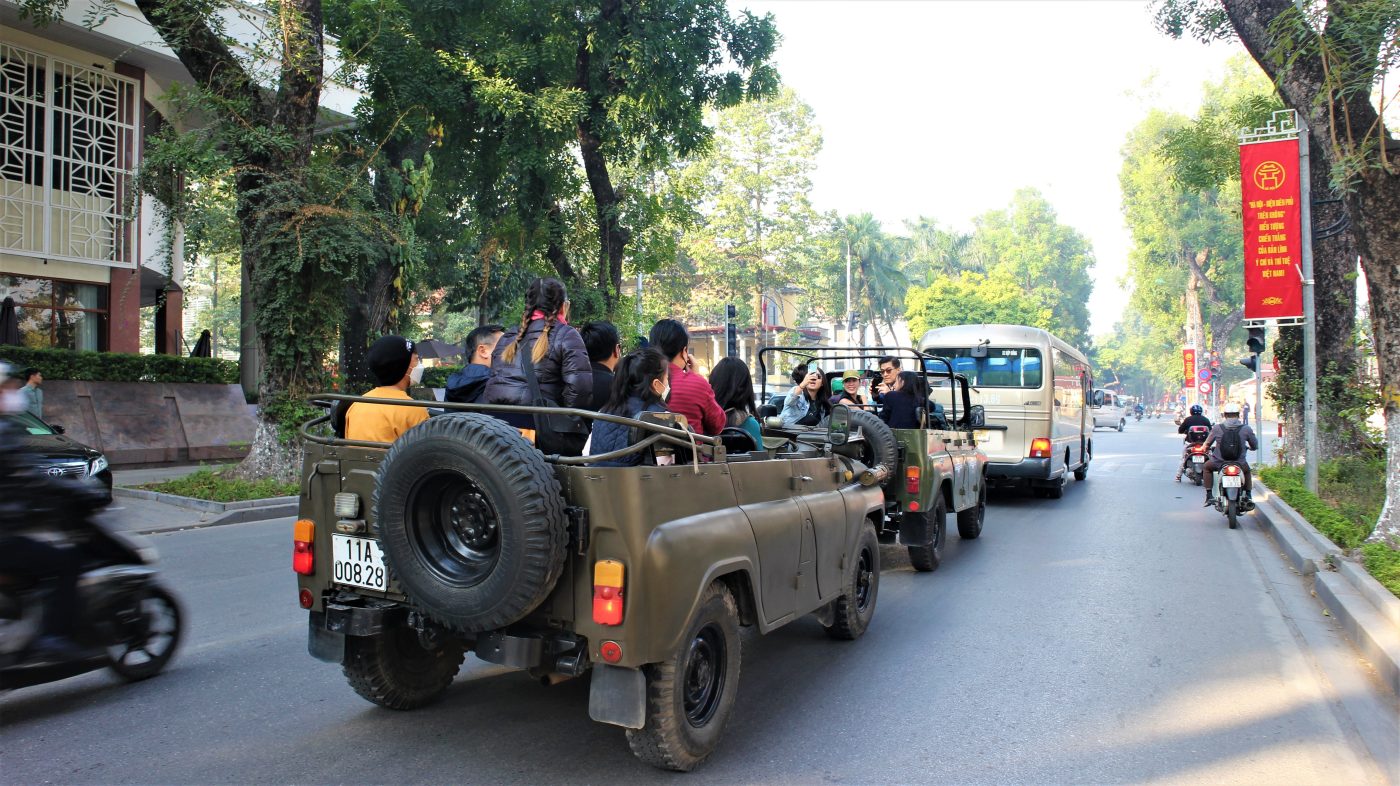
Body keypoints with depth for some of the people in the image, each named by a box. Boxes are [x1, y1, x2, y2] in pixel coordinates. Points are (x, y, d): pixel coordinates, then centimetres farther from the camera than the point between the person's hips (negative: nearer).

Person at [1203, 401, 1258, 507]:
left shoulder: (1217, 428, -5)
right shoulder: (1246, 428, -5)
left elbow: (1207, 444, 5)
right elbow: (1255, 446, 7)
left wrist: (1207, 448, 29)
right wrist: (1248, 447, 31)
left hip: (1219, 463, -1)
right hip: (1240, 464, 1)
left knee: (1207, 466, 32)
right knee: (1247, 470, 36)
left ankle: (1209, 496, 24)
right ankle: (1248, 497, 34)